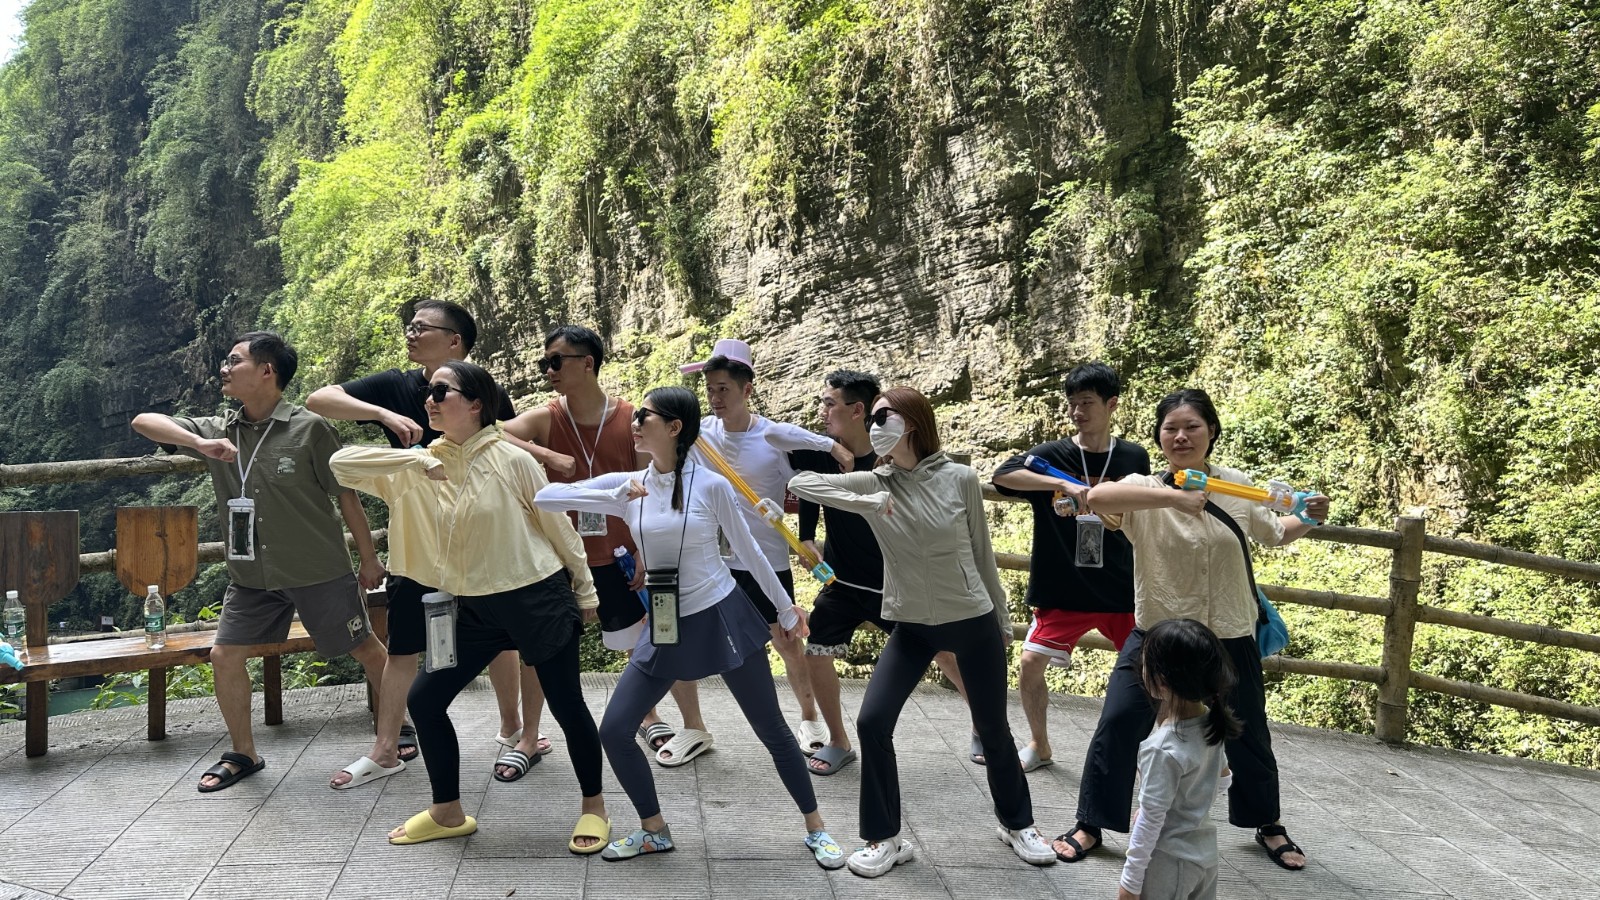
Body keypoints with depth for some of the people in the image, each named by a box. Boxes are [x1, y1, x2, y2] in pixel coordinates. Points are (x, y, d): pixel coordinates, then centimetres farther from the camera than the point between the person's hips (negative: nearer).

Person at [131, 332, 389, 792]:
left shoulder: (310, 428, -12)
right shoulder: (218, 431, 1)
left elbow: (346, 496, -7)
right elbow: (143, 421, -7)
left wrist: (369, 560, -2)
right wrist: (201, 445, -25)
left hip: (319, 570, -5)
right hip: (252, 574, 5)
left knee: (366, 648, 4)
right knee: (225, 656, 4)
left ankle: (397, 736, 24)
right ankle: (243, 755, 23)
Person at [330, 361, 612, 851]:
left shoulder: (511, 460, -11)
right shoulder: (422, 466, 0)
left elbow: (558, 526, -4)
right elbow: (341, 463, -9)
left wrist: (585, 591, 1)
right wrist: (414, 458, -22)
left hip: (538, 598, -5)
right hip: (474, 608, 5)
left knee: (567, 706, 3)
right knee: (423, 700, 5)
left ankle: (594, 807, 23)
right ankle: (448, 813, 22)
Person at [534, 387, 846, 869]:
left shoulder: (711, 485, -10)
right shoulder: (627, 485, -2)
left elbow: (749, 551, 1)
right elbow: (545, 497, -8)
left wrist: (786, 609, 9)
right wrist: (616, 496, -20)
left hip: (723, 617, -3)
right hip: (665, 628, 4)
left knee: (772, 730, 5)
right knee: (614, 731, -2)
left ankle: (816, 830, 22)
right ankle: (654, 830, 18)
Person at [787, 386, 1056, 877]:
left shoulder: (960, 478, -11)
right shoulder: (875, 483, -7)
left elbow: (982, 554, -1)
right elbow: (801, 482, -16)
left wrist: (1002, 621, 6)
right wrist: (865, 503, -28)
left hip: (973, 621, -2)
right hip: (912, 626, 2)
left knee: (993, 728, 11)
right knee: (872, 722, -9)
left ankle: (1016, 822, 36)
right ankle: (885, 838, 8)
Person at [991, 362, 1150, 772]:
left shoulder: (1135, 458, 0)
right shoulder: (1052, 455, -7)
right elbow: (1002, 475, -26)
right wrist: (1064, 485, -36)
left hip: (1123, 590, 1)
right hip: (1062, 590, -1)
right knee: (1030, 665, -6)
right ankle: (1039, 746, 18)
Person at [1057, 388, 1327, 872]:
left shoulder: (1238, 486, -2)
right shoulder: (1146, 489, -13)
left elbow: (1272, 534, 17)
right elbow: (1097, 496, -36)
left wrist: (1308, 519, -3)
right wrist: (1172, 496, -43)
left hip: (1229, 641, 2)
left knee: (1247, 736, 16)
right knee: (1117, 729, -3)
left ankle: (1267, 824, 42)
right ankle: (1090, 826, 18)